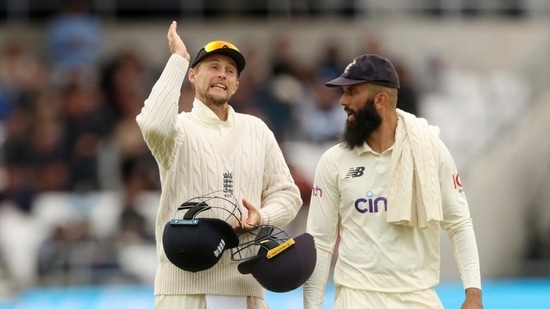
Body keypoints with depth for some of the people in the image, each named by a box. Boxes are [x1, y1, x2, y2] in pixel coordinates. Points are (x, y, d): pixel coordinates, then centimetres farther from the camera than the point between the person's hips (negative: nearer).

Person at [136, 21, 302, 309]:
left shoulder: (257, 130, 14)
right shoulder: (180, 129, 0)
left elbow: (286, 193, 15)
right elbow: (153, 125, -26)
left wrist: (262, 217, -8)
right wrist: (178, 59, -18)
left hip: (244, 285, 4)